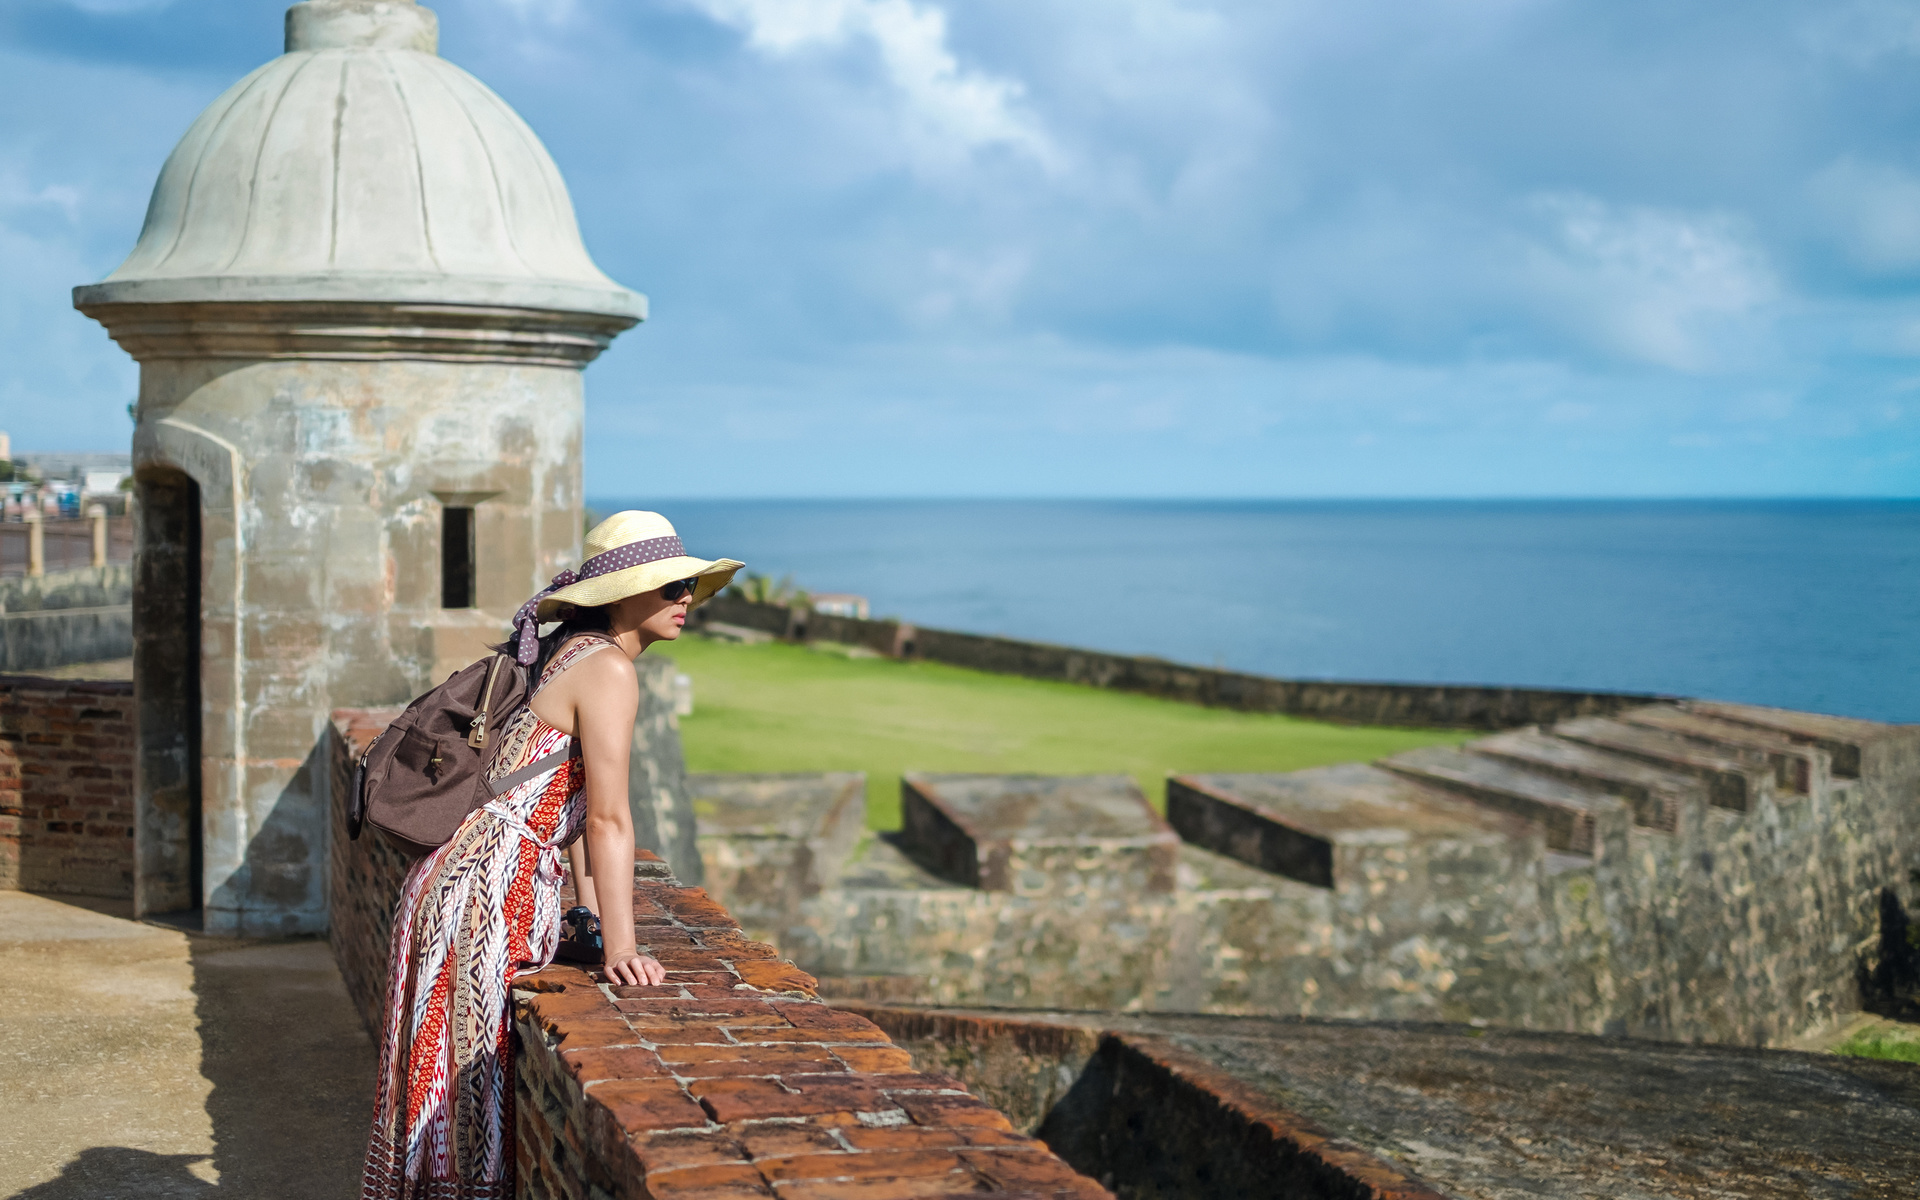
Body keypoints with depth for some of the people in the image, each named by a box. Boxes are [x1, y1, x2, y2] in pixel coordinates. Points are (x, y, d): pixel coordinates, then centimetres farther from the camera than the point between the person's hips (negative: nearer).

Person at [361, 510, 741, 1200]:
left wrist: (594, 927, 16)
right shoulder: (608, 670, -13)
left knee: (469, 1089, 15)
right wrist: (620, 950, -21)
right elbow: (609, 818, -19)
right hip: (484, 891, -9)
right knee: (475, 1095, -3)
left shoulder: (571, 654, 15)